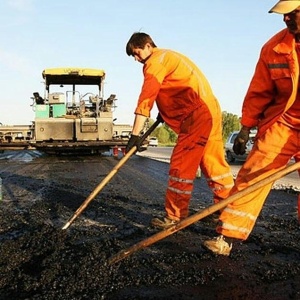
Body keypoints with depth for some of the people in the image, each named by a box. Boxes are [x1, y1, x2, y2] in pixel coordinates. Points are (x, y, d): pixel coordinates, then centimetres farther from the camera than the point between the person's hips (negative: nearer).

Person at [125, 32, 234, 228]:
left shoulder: (155, 61, -6)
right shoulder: (169, 56, 23)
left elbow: (146, 99, -13)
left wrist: (135, 134, -15)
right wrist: (164, 113, 22)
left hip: (197, 114, -10)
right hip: (212, 109, 10)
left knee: (181, 166, -7)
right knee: (213, 163, 15)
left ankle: (175, 218, -1)